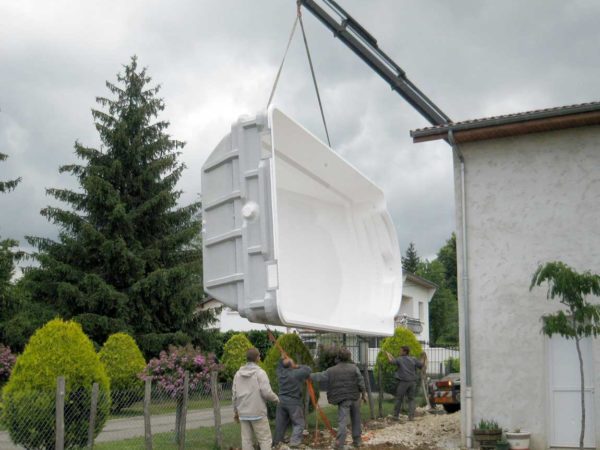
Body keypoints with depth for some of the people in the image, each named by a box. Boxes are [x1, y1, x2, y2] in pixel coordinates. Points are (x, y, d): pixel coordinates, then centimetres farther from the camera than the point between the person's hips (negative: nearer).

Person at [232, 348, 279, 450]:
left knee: (246, 440, 6)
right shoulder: (260, 372, -10)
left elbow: (234, 395, 9)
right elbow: (267, 392, -16)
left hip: (243, 413, 5)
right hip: (257, 412, -5)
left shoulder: (238, 374, 8)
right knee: (265, 439, 1)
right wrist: (276, 398, 5)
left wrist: (235, 411, 19)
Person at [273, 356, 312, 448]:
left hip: (281, 400, 6)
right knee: (298, 423, 3)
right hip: (294, 402, -6)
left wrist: (282, 359, 20)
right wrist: (298, 367, 4)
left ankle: (276, 441, 23)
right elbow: (308, 370, -6)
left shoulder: (281, 373, 3)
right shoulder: (297, 373, -15)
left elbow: (279, 367, 26)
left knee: (280, 422, 16)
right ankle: (294, 441, -8)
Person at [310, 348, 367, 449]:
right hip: (355, 397, 1)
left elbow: (320, 376, 5)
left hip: (343, 399, -1)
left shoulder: (332, 370, 0)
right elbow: (361, 381, -3)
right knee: (356, 419, 16)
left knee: (342, 421, -4)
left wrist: (309, 376, 20)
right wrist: (364, 393, 6)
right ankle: (357, 440, 23)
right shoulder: (354, 367, -1)